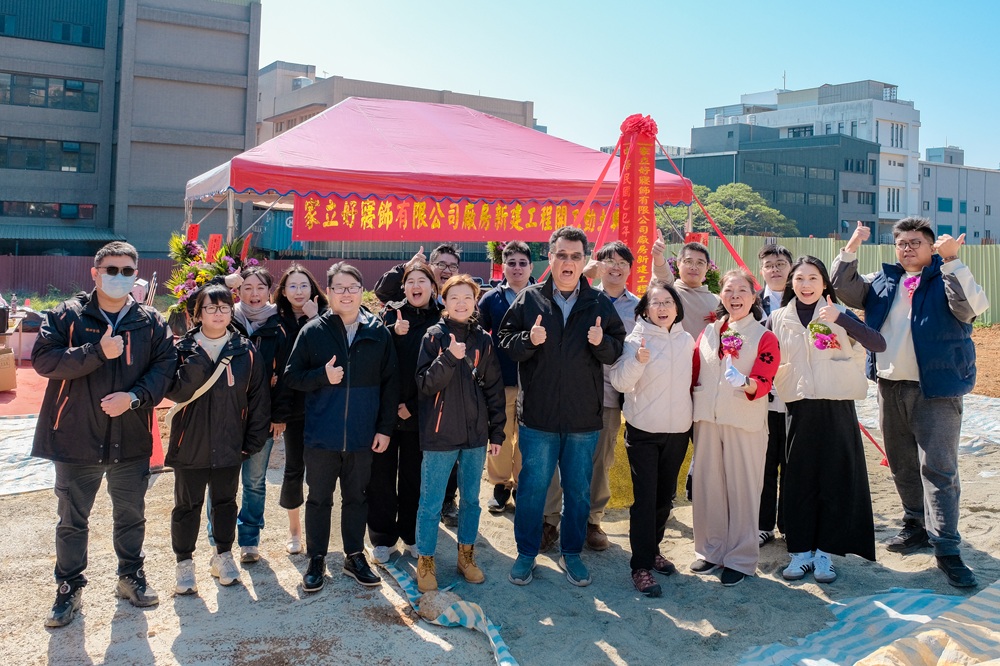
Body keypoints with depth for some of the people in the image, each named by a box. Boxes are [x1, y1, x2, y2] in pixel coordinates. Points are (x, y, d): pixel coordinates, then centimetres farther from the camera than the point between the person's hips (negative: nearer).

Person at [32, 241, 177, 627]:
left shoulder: (151, 322, 2)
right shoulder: (67, 315, -2)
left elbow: (165, 367, -4)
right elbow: (43, 359, -12)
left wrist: (135, 397, -19)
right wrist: (98, 352, -22)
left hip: (131, 438, 2)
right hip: (77, 435, -1)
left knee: (131, 515, 16)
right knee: (72, 519, 11)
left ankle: (131, 576, 35)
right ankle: (69, 588, 27)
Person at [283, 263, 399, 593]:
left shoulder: (378, 332, 1)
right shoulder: (312, 331, -2)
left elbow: (390, 383, 3)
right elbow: (292, 376, 0)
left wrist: (385, 427, -1)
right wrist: (322, 376, -18)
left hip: (362, 436, 1)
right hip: (321, 435, -1)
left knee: (357, 497, 14)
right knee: (319, 498, 11)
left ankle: (355, 556, 30)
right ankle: (316, 559, 25)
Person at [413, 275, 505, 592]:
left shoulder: (484, 340, 4)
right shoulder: (434, 336, -4)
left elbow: (494, 388, 7)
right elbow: (425, 384, -11)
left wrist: (497, 432, 6)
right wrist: (449, 358, -24)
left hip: (475, 434, 3)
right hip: (440, 434, -3)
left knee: (471, 498, 14)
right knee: (431, 503, 4)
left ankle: (466, 554, 30)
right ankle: (425, 560, 18)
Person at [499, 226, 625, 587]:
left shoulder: (600, 303, 2)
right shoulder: (529, 299, -1)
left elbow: (617, 351, 5)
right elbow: (505, 342, 0)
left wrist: (602, 342, -17)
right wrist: (529, 340, -19)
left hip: (584, 418, 2)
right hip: (537, 416, -1)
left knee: (579, 491, 13)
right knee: (532, 488, 8)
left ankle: (572, 553, 30)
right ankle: (526, 553, 25)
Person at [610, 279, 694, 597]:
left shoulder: (687, 340, 4)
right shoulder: (636, 340, -10)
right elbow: (620, 382, -17)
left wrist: (691, 418, 12)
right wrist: (637, 360, -33)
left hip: (678, 430, 5)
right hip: (644, 430, -5)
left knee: (665, 496, 14)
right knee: (644, 497, -5)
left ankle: (653, 550, 32)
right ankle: (641, 567, 1)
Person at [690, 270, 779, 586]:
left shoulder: (764, 337, 0)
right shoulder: (708, 332, 11)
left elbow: (764, 381, -11)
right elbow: (694, 371, 14)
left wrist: (748, 384, -32)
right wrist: (694, 405, 3)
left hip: (745, 422, -4)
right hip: (707, 420, 4)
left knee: (742, 487, 2)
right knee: (707, 485, 8)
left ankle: (741, 558, 13)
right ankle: (710, 550, 23)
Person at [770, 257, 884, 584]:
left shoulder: (839, 314, -1)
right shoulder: (778, 319, 4)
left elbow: (878, 344, -16)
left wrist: (841, 319, -27)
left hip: (837, 408, -1)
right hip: (799, 409, 1)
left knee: (836, 480, 2)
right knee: (798, 481, 5)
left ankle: (824, 552, 15)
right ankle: (800, 551, 17)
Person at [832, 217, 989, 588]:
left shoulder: (947, 278, -3)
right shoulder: (884, 280, 13)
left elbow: (972, 306, -20)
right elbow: (845, 291, 7)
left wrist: (951, 261, -24)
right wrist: (852, 248, -1)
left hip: (936, 390, -6)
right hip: (890, 386, 6)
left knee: (939, 467, -8)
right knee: (901, 464, 15)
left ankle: (947, 549, -4)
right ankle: (917, 527, 31)